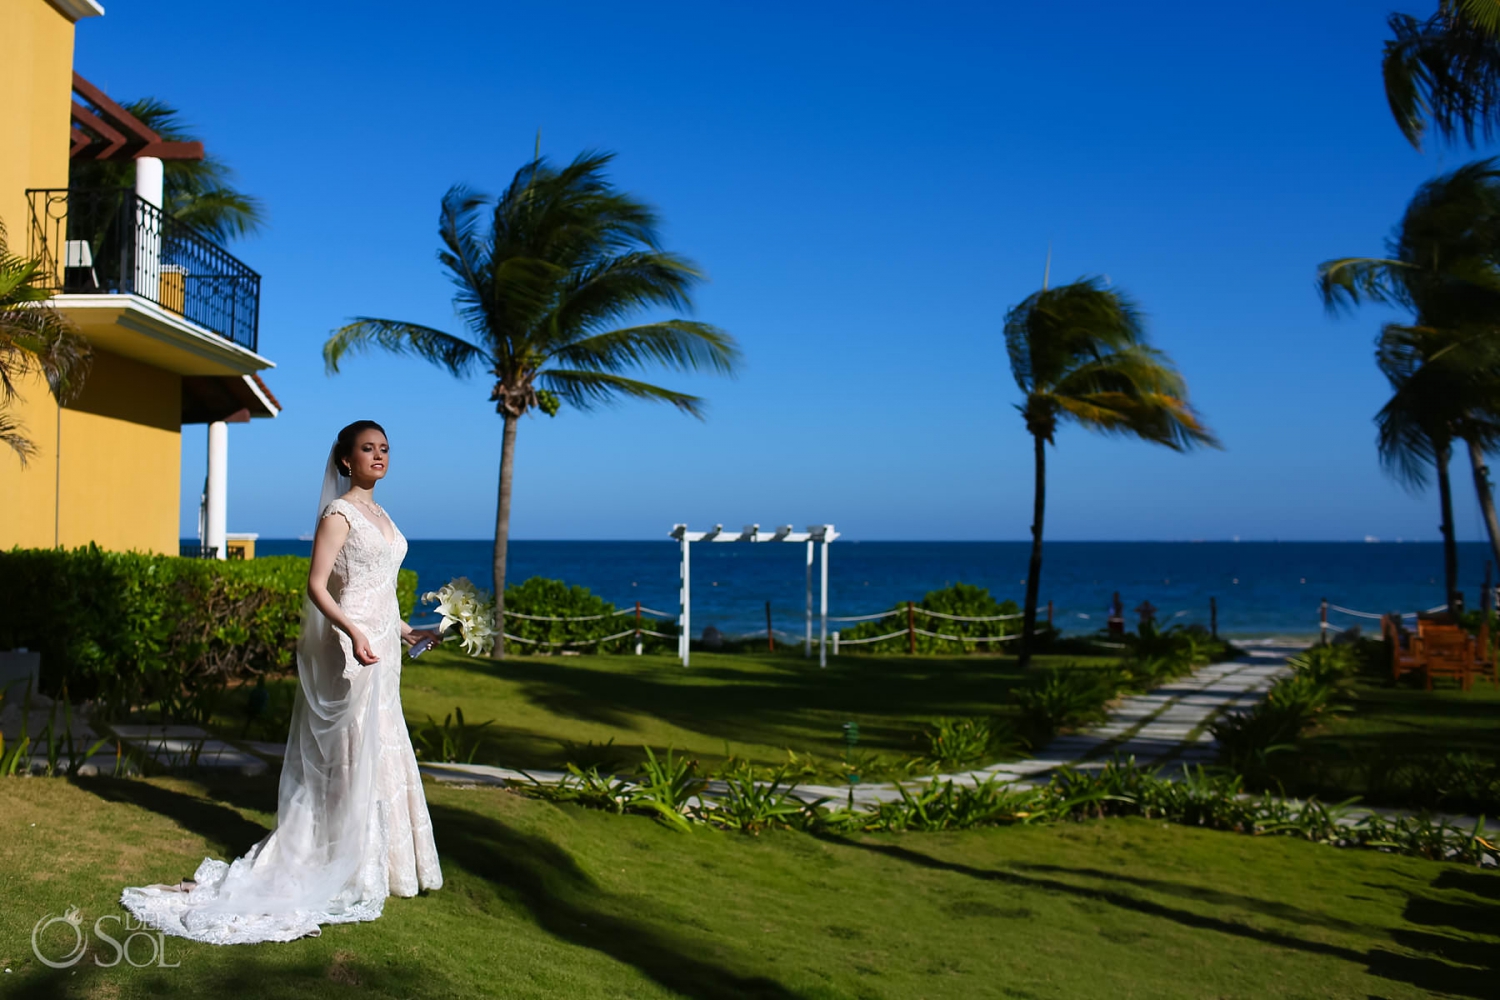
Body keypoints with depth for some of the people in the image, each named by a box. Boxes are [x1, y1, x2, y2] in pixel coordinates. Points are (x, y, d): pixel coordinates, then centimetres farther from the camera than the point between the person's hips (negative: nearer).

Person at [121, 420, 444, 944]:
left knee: (379, 752, 15)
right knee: (353, 754, -2)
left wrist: (403, 630, 24)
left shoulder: (379, 514, 14)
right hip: (351, 647, -9)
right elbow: (316, 586, -18)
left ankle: (373, 859, 27)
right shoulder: (339, 514, -12)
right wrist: (354, 632, -29)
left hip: (381, 647, 9)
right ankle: (348, 871, 10)